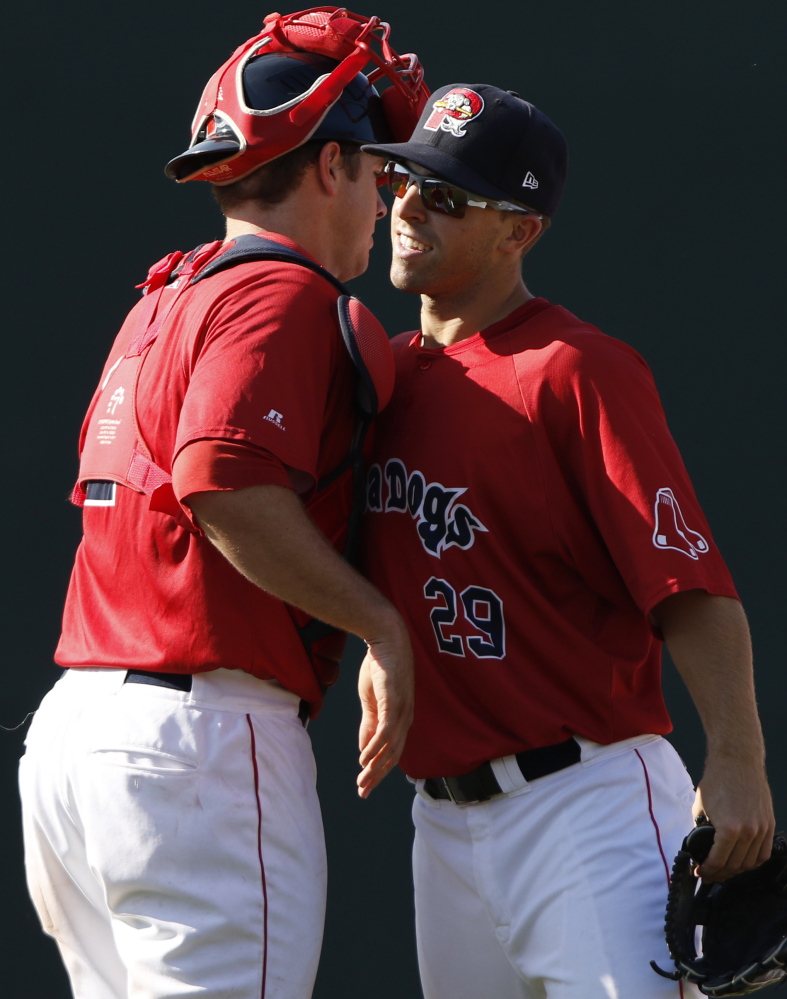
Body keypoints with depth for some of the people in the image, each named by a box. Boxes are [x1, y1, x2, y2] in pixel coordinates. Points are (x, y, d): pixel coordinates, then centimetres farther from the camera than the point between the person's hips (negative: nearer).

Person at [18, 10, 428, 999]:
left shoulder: (163, 303, 20)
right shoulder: (282, 294, -8)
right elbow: (228, 486, -23)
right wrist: (380, 622, -16)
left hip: (70, 724, 9)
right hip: (202, 734, -9)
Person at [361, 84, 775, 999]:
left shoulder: (577, 371, -11)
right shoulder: (385, 373, 13)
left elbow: (690, 583, -18)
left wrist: (735, 762, -29)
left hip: (588, 798, -8)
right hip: (442, 816, 8)